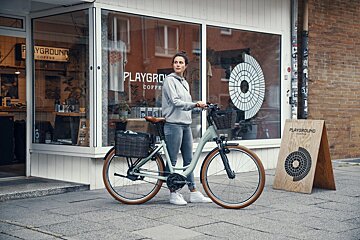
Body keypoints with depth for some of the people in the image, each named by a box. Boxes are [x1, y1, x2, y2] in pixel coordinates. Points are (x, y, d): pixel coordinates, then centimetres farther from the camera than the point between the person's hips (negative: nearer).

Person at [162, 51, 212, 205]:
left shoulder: (185, 83, 19)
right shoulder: (170, 80, -5)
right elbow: (175, 102, -16)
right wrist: (195, 104, -25)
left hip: (186, 124, 8)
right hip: (173, 124, -8)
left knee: (189, 160, 8)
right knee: (172, 160, -2)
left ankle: (193, 193, 12)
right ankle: (173, 194, 4)